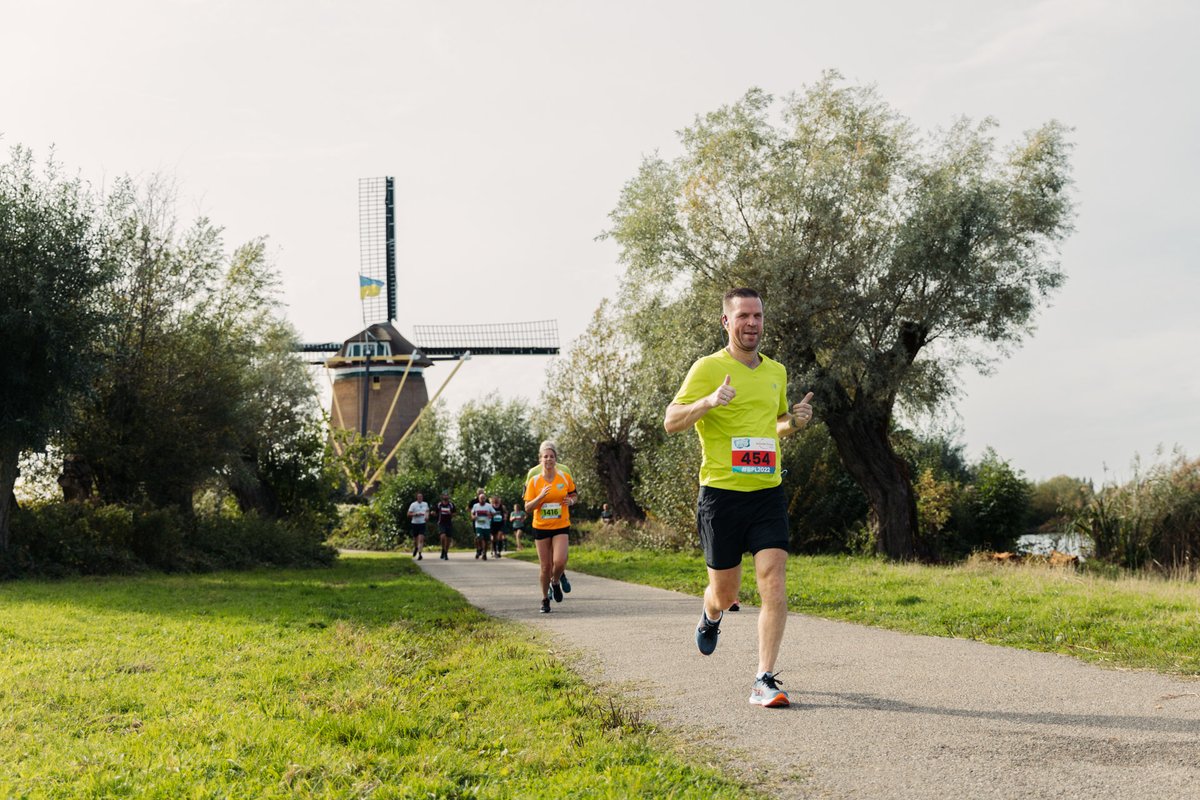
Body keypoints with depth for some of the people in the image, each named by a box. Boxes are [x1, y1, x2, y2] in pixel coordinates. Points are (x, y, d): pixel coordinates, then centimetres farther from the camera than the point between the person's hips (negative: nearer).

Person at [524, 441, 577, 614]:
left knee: (559, 561, -18)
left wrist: (571, 501, -8)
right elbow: (527, 508, -4)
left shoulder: (565, 477, -2)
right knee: (545, 566, 2)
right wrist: (540, 497, -20)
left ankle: (556, 581, 15)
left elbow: (574, 495, 15)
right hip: (541, 527, 0)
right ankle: (545, 599, 21)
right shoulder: (534, 481, -3)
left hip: (561, 526, 0)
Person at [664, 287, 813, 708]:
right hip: (721, 494, -3)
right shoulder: (708, 368, -6)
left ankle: (765, 680, -6)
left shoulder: (776, 371, 12)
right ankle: (711, 616, 46)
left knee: (774, 584, -12)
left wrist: (794, 422, 5)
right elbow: (671, 421, -11)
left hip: (768, 492, 3)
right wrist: (708, 402, -29)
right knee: (726, 591, 9)